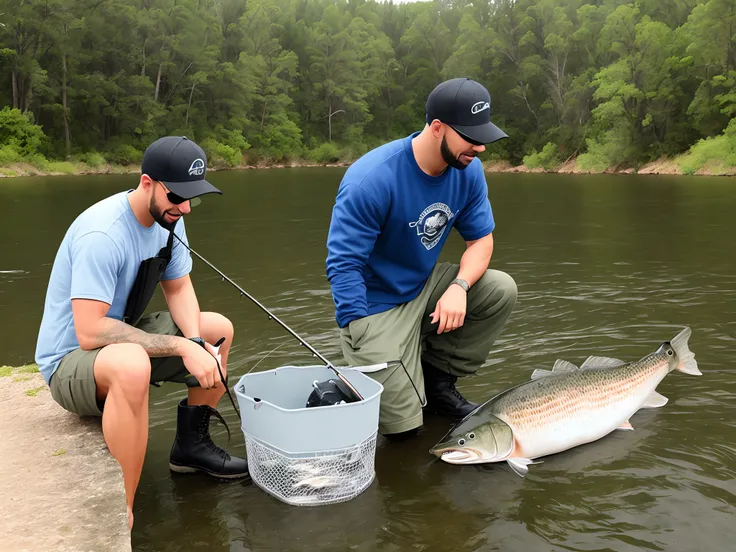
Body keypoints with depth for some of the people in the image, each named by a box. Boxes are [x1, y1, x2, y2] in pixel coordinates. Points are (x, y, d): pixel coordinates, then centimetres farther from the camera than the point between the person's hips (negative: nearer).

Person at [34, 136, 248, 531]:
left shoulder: (168, 218, -4)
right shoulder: (102, 234, -30)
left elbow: (179, 289, 4)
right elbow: (90, 333, -34)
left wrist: (196, 343, -16)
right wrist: (182, 347, -31)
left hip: (121, 337, 9)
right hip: (70, 360, -9)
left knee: (219, 329, 6)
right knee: (132, 364, -41)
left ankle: (190, 446, 18)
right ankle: (121, 517, -28)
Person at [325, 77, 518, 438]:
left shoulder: (468, 169, -8)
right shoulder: (372, 179, -27)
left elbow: (481, 238, -1)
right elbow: (343, 263, -24)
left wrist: (459, 286, -22)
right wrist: (364, 338, -27)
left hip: (425, 287, 7)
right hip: (375, 305, -6)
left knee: (502, 290, -14)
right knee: (401, 425, -13)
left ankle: (437, 377, 3)